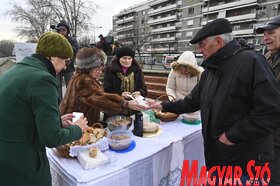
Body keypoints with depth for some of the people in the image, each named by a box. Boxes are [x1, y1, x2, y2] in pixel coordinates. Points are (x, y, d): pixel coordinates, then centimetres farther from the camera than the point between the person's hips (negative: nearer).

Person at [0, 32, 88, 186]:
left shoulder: (15, 71, 6)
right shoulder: (42, 79, -23)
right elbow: (52, 138, -22)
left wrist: (58, 121, 13)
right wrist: (77, 128, -5)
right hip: (21, 166, -8)